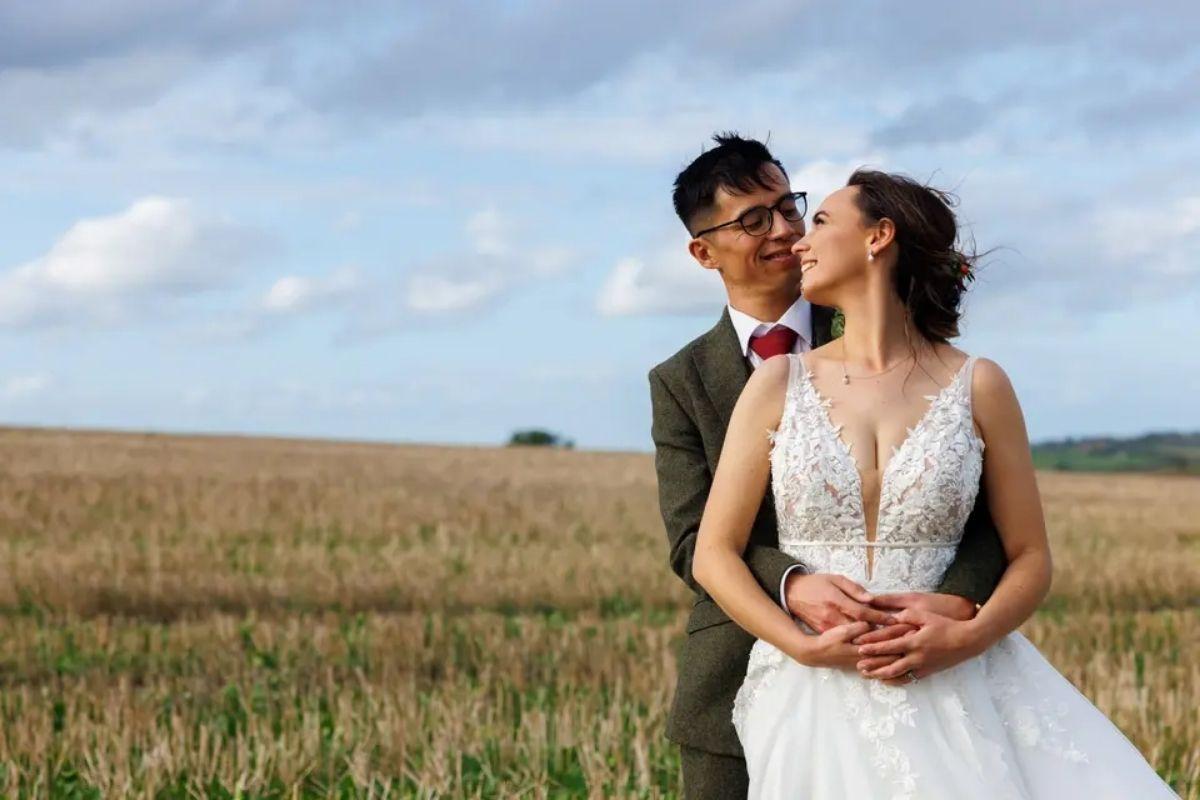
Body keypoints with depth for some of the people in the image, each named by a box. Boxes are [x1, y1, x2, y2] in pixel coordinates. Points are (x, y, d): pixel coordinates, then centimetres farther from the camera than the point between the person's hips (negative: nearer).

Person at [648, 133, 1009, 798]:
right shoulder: (681, 383, 6)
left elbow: (982, 496, -7)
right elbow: (693, 539, -5)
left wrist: (957, 601, -27)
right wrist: (794, 586, -25)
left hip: (881, 674, -1)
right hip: (740, 689, 1)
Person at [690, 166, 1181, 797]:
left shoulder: (979, 386, 4)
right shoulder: (779, 383, 6)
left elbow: (1030, 560, 6)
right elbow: (714, 553, 4)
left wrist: (967, 637, -13)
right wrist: (806, 648, -11)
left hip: (949, 686, 0)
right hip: (815, 693, 0)